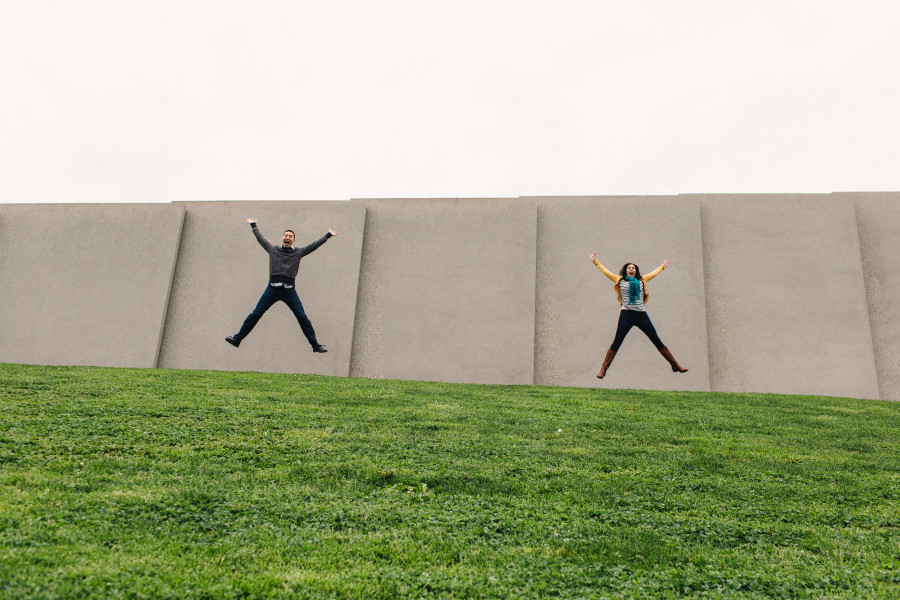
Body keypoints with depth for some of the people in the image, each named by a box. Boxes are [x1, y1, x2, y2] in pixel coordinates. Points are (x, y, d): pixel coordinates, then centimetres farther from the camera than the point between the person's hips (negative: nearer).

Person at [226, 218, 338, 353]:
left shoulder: (298, 252, 12)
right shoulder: (273, 249, 14)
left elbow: (314, 245, 13)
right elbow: (260, 238, 27)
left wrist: (328, 235, 14)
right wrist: (253, 225, 38)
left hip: (289, 291, -1)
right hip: (272, 289, 1)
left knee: (302, 318, -4)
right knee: (255, 315, 2)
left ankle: (315, 345, 0)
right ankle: (237, 339, 11)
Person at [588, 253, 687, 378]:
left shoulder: (641, 280, 16)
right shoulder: (620, 280, 9)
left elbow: (653, 273, 33)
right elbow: (605, 271, 15)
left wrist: (663, 266, 46)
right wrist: (595, 261, 19)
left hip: (641, 315, 3)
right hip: (626, 315, -3)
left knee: (656, 340, 7)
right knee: (617, 343, -7)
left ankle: (675, 365, 14)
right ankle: (603, 370, -4)